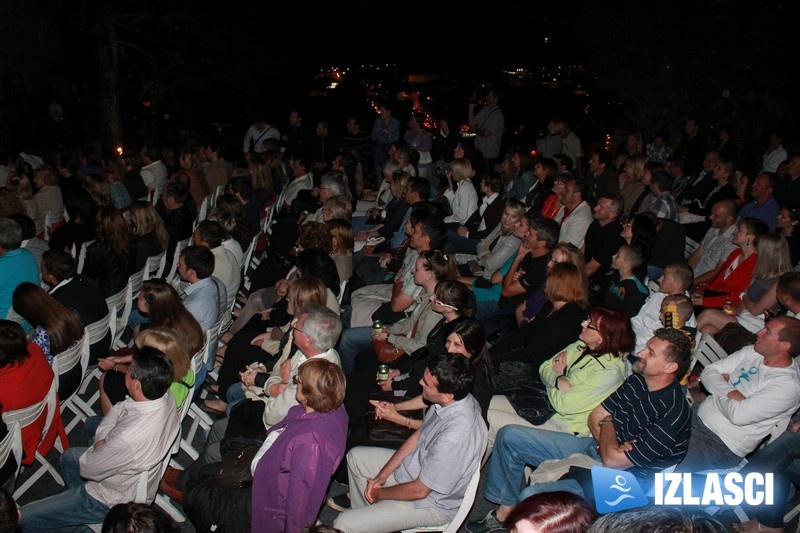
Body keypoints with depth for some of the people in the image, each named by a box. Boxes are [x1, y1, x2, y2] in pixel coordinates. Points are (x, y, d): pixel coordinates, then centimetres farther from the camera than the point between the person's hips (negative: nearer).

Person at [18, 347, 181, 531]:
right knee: (69, 456, 31)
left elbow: (88, 469, -22)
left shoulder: (129, 439, -42)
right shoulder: (165, 396, -20)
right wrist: (102, 438, -10)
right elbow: (120, 409, 1)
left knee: (21, 519, -1)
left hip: (113, 500, -8)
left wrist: (99, 444, -5)